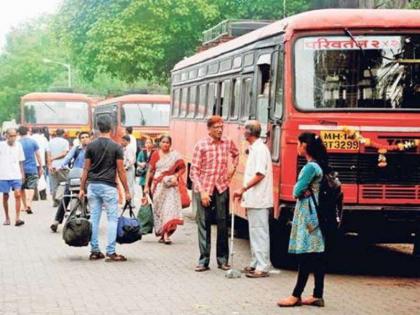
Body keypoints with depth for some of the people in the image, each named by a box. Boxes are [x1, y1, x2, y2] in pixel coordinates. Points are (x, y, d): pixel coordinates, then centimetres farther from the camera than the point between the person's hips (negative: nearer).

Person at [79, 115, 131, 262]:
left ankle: (94, 251, 11)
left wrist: (82, 188, 9)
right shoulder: (116, 147, -6)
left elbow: (86, 169, 3)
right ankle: (111, 252, -3)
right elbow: (121, 171, -6)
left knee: (94, 219, 8)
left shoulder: (91, 146, 2)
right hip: (109, 187, -4)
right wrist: (127, 191, -1)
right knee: (112, 219, 2)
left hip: (93, 185, 4)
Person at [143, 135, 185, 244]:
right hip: (157, 185, 2)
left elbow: (182, 168, 4)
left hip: (170, 186, -2)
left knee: (170, 207, -13)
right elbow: (150, 171, 8)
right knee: (158, 208, 4)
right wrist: (147, 186, 6)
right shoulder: (155, 154, 6)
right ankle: (161, 233, 14)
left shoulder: (175, 155, 3)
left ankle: (166, 234, -15)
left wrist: (176, 176, -14)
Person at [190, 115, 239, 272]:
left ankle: (223, 259, 13)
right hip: (204, 189, -3)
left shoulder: (228, 143, 4)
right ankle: (203, 260, 5)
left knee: (223, 223, 5)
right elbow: (194, 171, -7)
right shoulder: (201, 145, -7)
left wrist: (232, 169, 13)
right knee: (204, 224, 0)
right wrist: (202, 192, -14)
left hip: (221, 188, 3)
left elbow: (236, 154, 28)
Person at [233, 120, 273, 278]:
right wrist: (245, 192, 17)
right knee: (254, 232, 15)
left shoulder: (260, 149, -15)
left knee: (260, 232, -7)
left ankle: (262, 267, -4)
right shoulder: (254, 149, 15)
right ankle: (255, 264, 23)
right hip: (253, 199, 10)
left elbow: (260, 175, -22)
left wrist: (243, 189, -19)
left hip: (259, 200, -10)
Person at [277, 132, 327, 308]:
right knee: (316, 256, 9)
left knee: (306, 255, -6)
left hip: (308, 213, -9)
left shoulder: (310, 167, -16)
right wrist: (303, 190, -5)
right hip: (313, 213, 10)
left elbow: (297, 191, -16)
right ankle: (317, 296, 12)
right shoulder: (319, 165, 13)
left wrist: (300, 190, 3)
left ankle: (296, 296, -3)